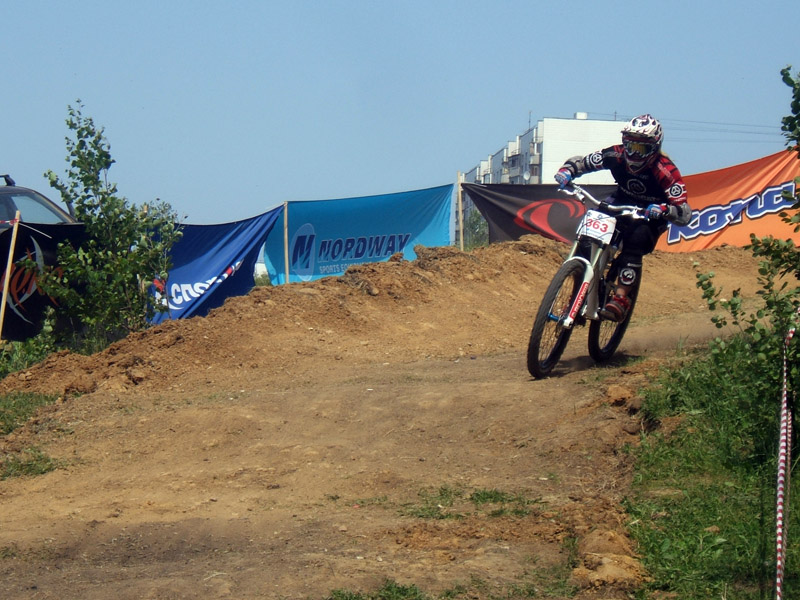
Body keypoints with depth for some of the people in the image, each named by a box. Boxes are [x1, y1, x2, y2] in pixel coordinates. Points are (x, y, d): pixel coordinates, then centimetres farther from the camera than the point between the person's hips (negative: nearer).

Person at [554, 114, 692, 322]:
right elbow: (579, 162, -8)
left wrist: (664, 210, -52)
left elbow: (685, 214, -31)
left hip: (650, 215, -4)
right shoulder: (616, 155, -20)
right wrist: (567, 170, -31)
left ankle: (620, 299, -32)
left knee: (636, 238, -34)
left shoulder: (666, 171, -29)